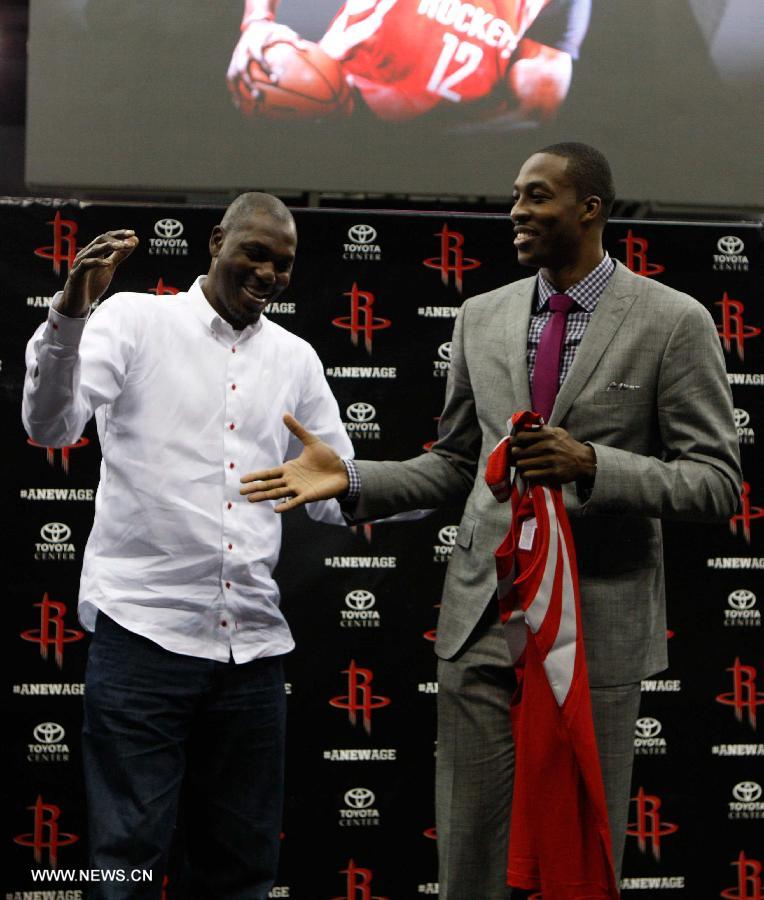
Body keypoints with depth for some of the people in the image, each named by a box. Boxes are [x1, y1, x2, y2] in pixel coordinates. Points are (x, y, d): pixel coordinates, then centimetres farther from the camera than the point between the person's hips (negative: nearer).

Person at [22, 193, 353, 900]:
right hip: (144, 627, -4)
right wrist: (70, 312, -25)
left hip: (253, 641, 4)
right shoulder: (135, 318, 2)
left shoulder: (295, 359, 14)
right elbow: (50, 426, -10)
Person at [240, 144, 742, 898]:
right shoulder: (482, 318, 9)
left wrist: (591, 464, -20)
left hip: (598, 625, -3)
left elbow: (717, 482, -7)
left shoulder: (673, 322, -4)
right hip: (482, 618, 3)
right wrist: (351, 479, -1)